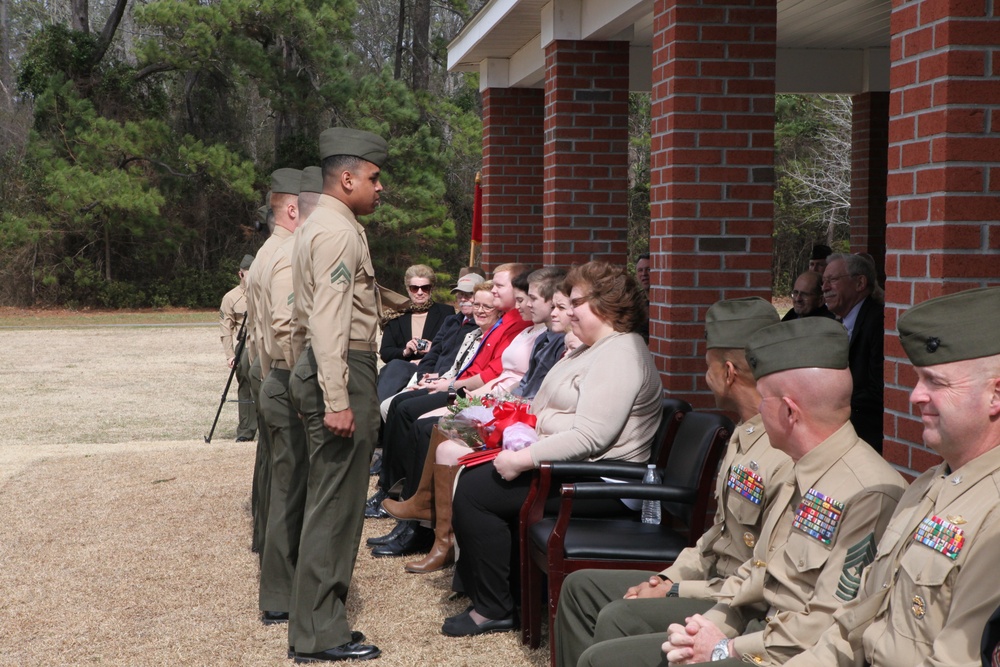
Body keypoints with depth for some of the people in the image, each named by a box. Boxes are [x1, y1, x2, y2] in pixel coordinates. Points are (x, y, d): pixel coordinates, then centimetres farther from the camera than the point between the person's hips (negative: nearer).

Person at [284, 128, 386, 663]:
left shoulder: (321, 227, 19)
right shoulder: (338, 232, -14)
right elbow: (329, 321, -22)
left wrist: (304, 377, 16)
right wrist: (337, 400, -25)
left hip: (316, 367, 11)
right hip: (342, 370, -11)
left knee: (329, 499, 15)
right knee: (335, 502, -6)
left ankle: (318, 620, 22)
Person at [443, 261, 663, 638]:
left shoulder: (619, 357, -19)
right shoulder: (594, 351, 17)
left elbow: (589, 437, -28)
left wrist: (522, 460, -24)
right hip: (563, 464, 11)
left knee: (475, 490, -15)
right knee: (471, 476, 10)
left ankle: (493, 610, -6)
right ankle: (472, 579, 19)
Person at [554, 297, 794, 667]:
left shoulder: (786, 458, -26)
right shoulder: (745, 434, 8)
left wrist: (678, 591, -17)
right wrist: (670, 577, 3)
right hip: (711, 577, 11)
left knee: (618, 618, -27)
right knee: (580, 586, 11)